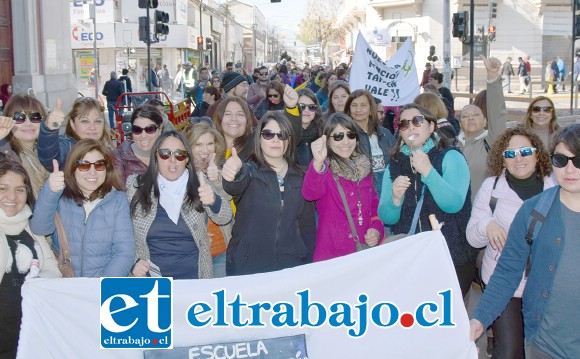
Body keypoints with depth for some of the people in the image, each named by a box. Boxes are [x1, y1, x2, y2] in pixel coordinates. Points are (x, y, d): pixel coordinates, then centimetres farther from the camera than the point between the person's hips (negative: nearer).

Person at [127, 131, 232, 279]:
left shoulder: (198, 184, 4)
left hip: (194, 277, 1)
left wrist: (213, 201, -27)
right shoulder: (136, 186, 3)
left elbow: (224, 218, -5)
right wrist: (133, 262, -7)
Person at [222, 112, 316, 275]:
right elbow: (235, 186, -28)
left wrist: (307, 265, 5)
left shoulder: (300, 179, 8)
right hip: (246, 267, -3)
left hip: (290, 267, 3)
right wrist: (234, 173, -50)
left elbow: (308, 226, 13)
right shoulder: (249, 171, -4)